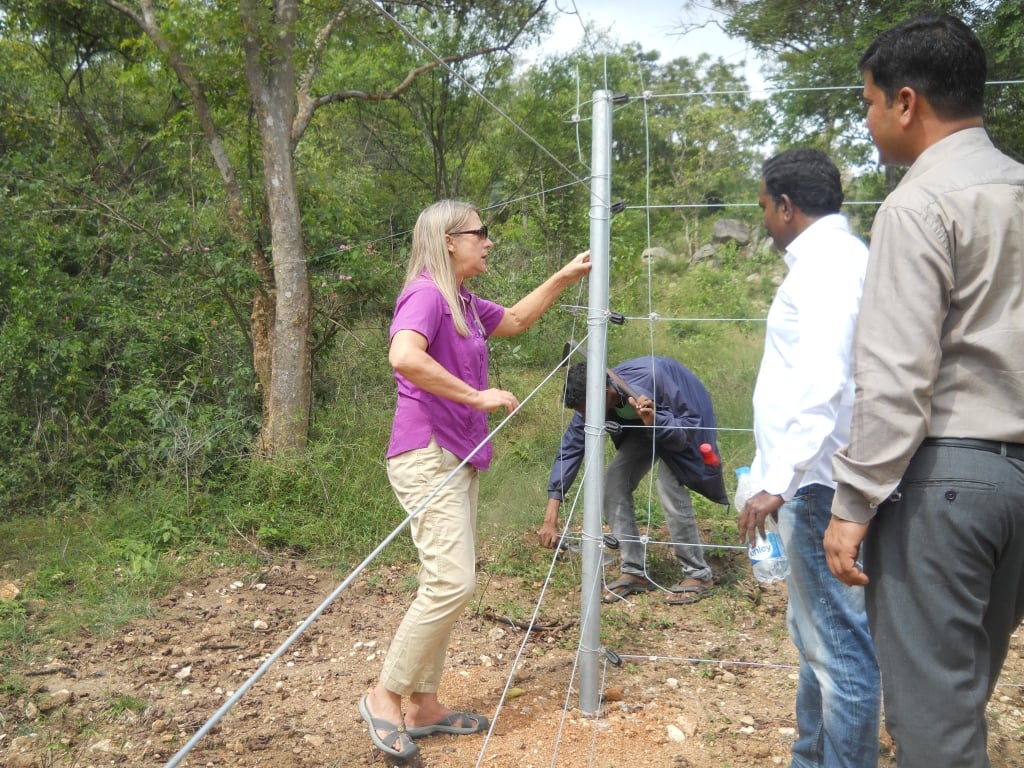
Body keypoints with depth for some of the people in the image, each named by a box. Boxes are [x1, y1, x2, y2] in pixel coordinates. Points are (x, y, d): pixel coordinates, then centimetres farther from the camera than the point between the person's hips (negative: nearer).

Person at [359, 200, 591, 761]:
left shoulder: (464, 303, 15)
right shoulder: (425, 293, -12)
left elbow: (516, 320, 33)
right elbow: (403, 356, -31)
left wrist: (563, 278, 25)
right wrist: (477, 396, -25)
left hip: (458, 458, 10)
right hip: (427, 456, -10)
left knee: (446, 584, 10)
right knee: (452, 582, -14)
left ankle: (423, 705, 19)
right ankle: (385, 695, 1)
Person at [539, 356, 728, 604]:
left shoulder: (650, 380, -40)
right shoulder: (590, 400, -22)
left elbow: (690, 425, -29)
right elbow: (570, 449, -19)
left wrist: (655, 421, -51)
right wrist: (550, 518, -24)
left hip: (681, 419, -6)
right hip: (642, 426, 6)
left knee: (669, 484, -24)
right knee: (614, 480, -8)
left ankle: (698, 575, -9)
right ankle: (635, 571, 2)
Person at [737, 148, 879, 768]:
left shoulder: (830, 260, -14)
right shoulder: (829, 258, 16)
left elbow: (822, 384, -26)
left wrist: (778, 481, -28)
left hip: (819, 484, -11)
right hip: (815, 481, 11)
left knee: (839, 645, -3)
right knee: (817, 632, 20)